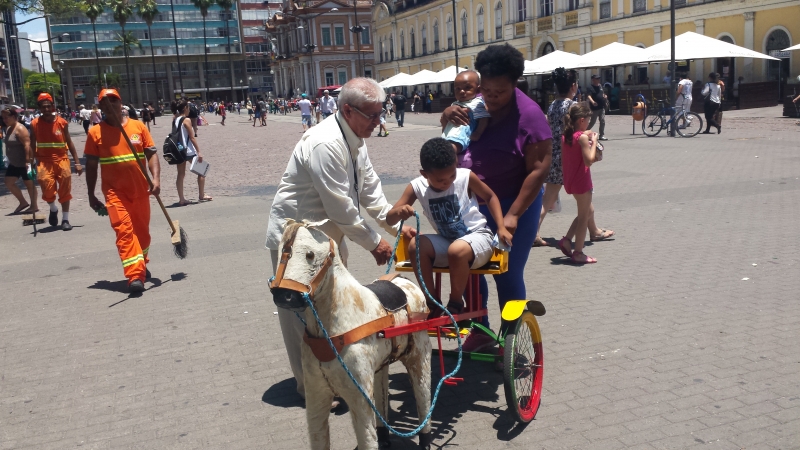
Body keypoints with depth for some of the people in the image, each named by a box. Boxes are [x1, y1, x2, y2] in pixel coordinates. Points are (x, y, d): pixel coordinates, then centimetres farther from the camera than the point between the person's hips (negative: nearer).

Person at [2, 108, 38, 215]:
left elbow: (27, 145, -24)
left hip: (24, 163, -10)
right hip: (14, 163, 10)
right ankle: (23, 203, 19)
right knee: (9, 183, 9)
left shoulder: (20, 129, -18)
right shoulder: (8, 128, 11)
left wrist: (28, 161, -29)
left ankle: (34, 206, 11)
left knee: (29, 184, 1)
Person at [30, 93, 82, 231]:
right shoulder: (35, 124, -1)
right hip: (44, 160, -1)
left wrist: (77, 162, 4)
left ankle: (65, 219, 13)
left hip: (61, 159, 1)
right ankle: (53, 209, 11)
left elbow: (69, 142, 7)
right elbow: (32, 145, 3)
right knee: (46, 184, -20)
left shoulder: (62, 122, 1)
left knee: (65, 189, 2)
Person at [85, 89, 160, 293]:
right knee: (124, 230, -13)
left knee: (142, 230, 13)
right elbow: (91, 165, 4)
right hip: (114, 192, -2)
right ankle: (135, 275, -15)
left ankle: (142, 266, 35)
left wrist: (156, 178, -15)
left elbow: (151, 154, 0)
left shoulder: (138, 126, 2)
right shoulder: (95, 132, 0)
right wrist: (91, 195, 4)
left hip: (140, 190, 2)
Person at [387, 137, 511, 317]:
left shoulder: (466, 177, -13)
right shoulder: (417, 187, -10)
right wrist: (399, 211, -35)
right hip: (446, 241, 3)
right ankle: (432, 304, -11)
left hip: (477, 236, -3)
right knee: (415, 246, -26)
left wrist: (501, 228, -7)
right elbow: (389, 220, -11)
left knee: (457, 250, -36)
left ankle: (455, 305, -12)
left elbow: (490, 197, 4)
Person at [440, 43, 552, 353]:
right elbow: (450, 130, 14)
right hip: (473, 204, 6)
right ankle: (480, 331, 32)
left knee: (507, 275, 3)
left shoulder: (529, 115, -19)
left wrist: (513, 215, -24)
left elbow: (539, 169, -21)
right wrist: (449, 115, -12)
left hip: (513, 204, -6)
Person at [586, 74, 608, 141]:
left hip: (602, 107, 7)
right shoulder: (590, 87, -11)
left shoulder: (600, 86, 12)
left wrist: (604, 96, 5)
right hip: (595, 108, -7)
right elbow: (588, 96, -26)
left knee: (602, 121, 3)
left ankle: (602, 135, 9)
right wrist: (592, 101, -44)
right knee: (592, 121, 0)